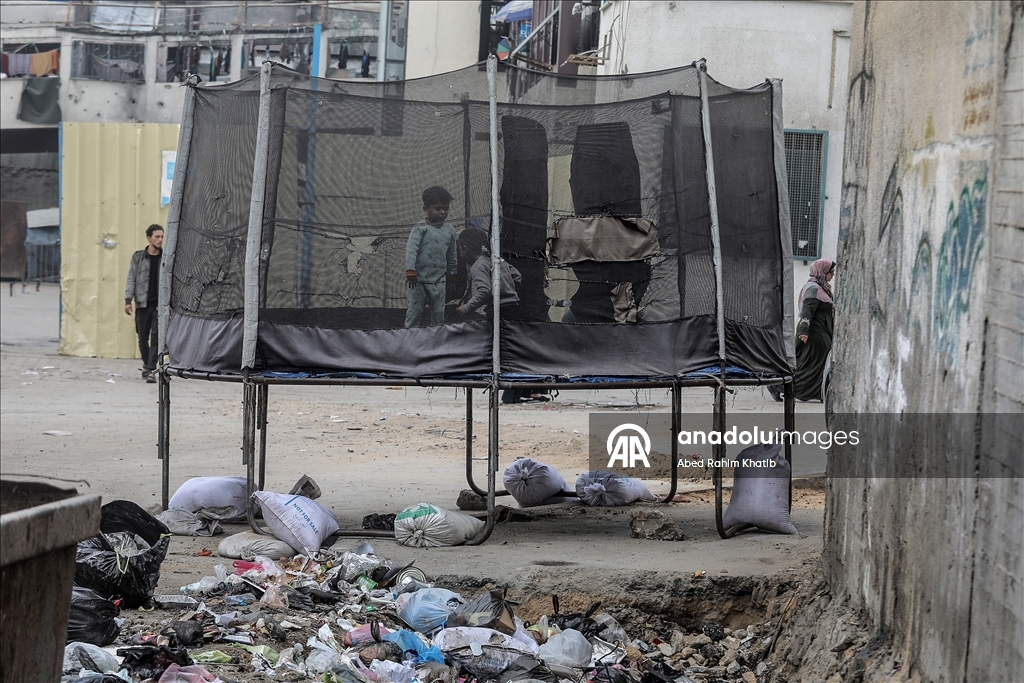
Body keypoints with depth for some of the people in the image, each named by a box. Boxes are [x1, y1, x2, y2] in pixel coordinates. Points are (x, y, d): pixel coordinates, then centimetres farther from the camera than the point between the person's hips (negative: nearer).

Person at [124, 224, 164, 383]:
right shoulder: (138, 257, 5)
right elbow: (131, 279, 4)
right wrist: (128, 300, -5)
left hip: (160, 304, -1)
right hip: (143, 303, 1)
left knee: (156, 337, -9)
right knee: (143, 337, 9)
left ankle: (151, 370, -10)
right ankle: (146, 364, 30)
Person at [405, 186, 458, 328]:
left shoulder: (449, 230, 7)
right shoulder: (420, 228, -9)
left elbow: (452, 254, 19)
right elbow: (411, 249, -17)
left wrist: (452, 274, 25)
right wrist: (410, 271, -27)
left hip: (439, 280, 5)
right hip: (418, 279, -5)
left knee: (438, 312, 10)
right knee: (415, 310, 0)